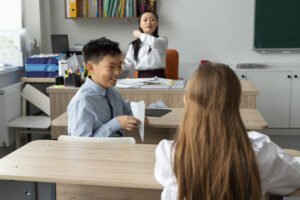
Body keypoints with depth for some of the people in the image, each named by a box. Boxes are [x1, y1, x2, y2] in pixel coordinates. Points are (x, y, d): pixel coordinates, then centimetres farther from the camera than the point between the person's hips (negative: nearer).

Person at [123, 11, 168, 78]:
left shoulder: (163, 40, 6)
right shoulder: (134, 45, 13)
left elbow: (154, 42, -18)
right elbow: (128, 64, 6)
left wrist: (139, 35, 0)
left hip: (158, 78, -2)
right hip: (141, 79, 3)